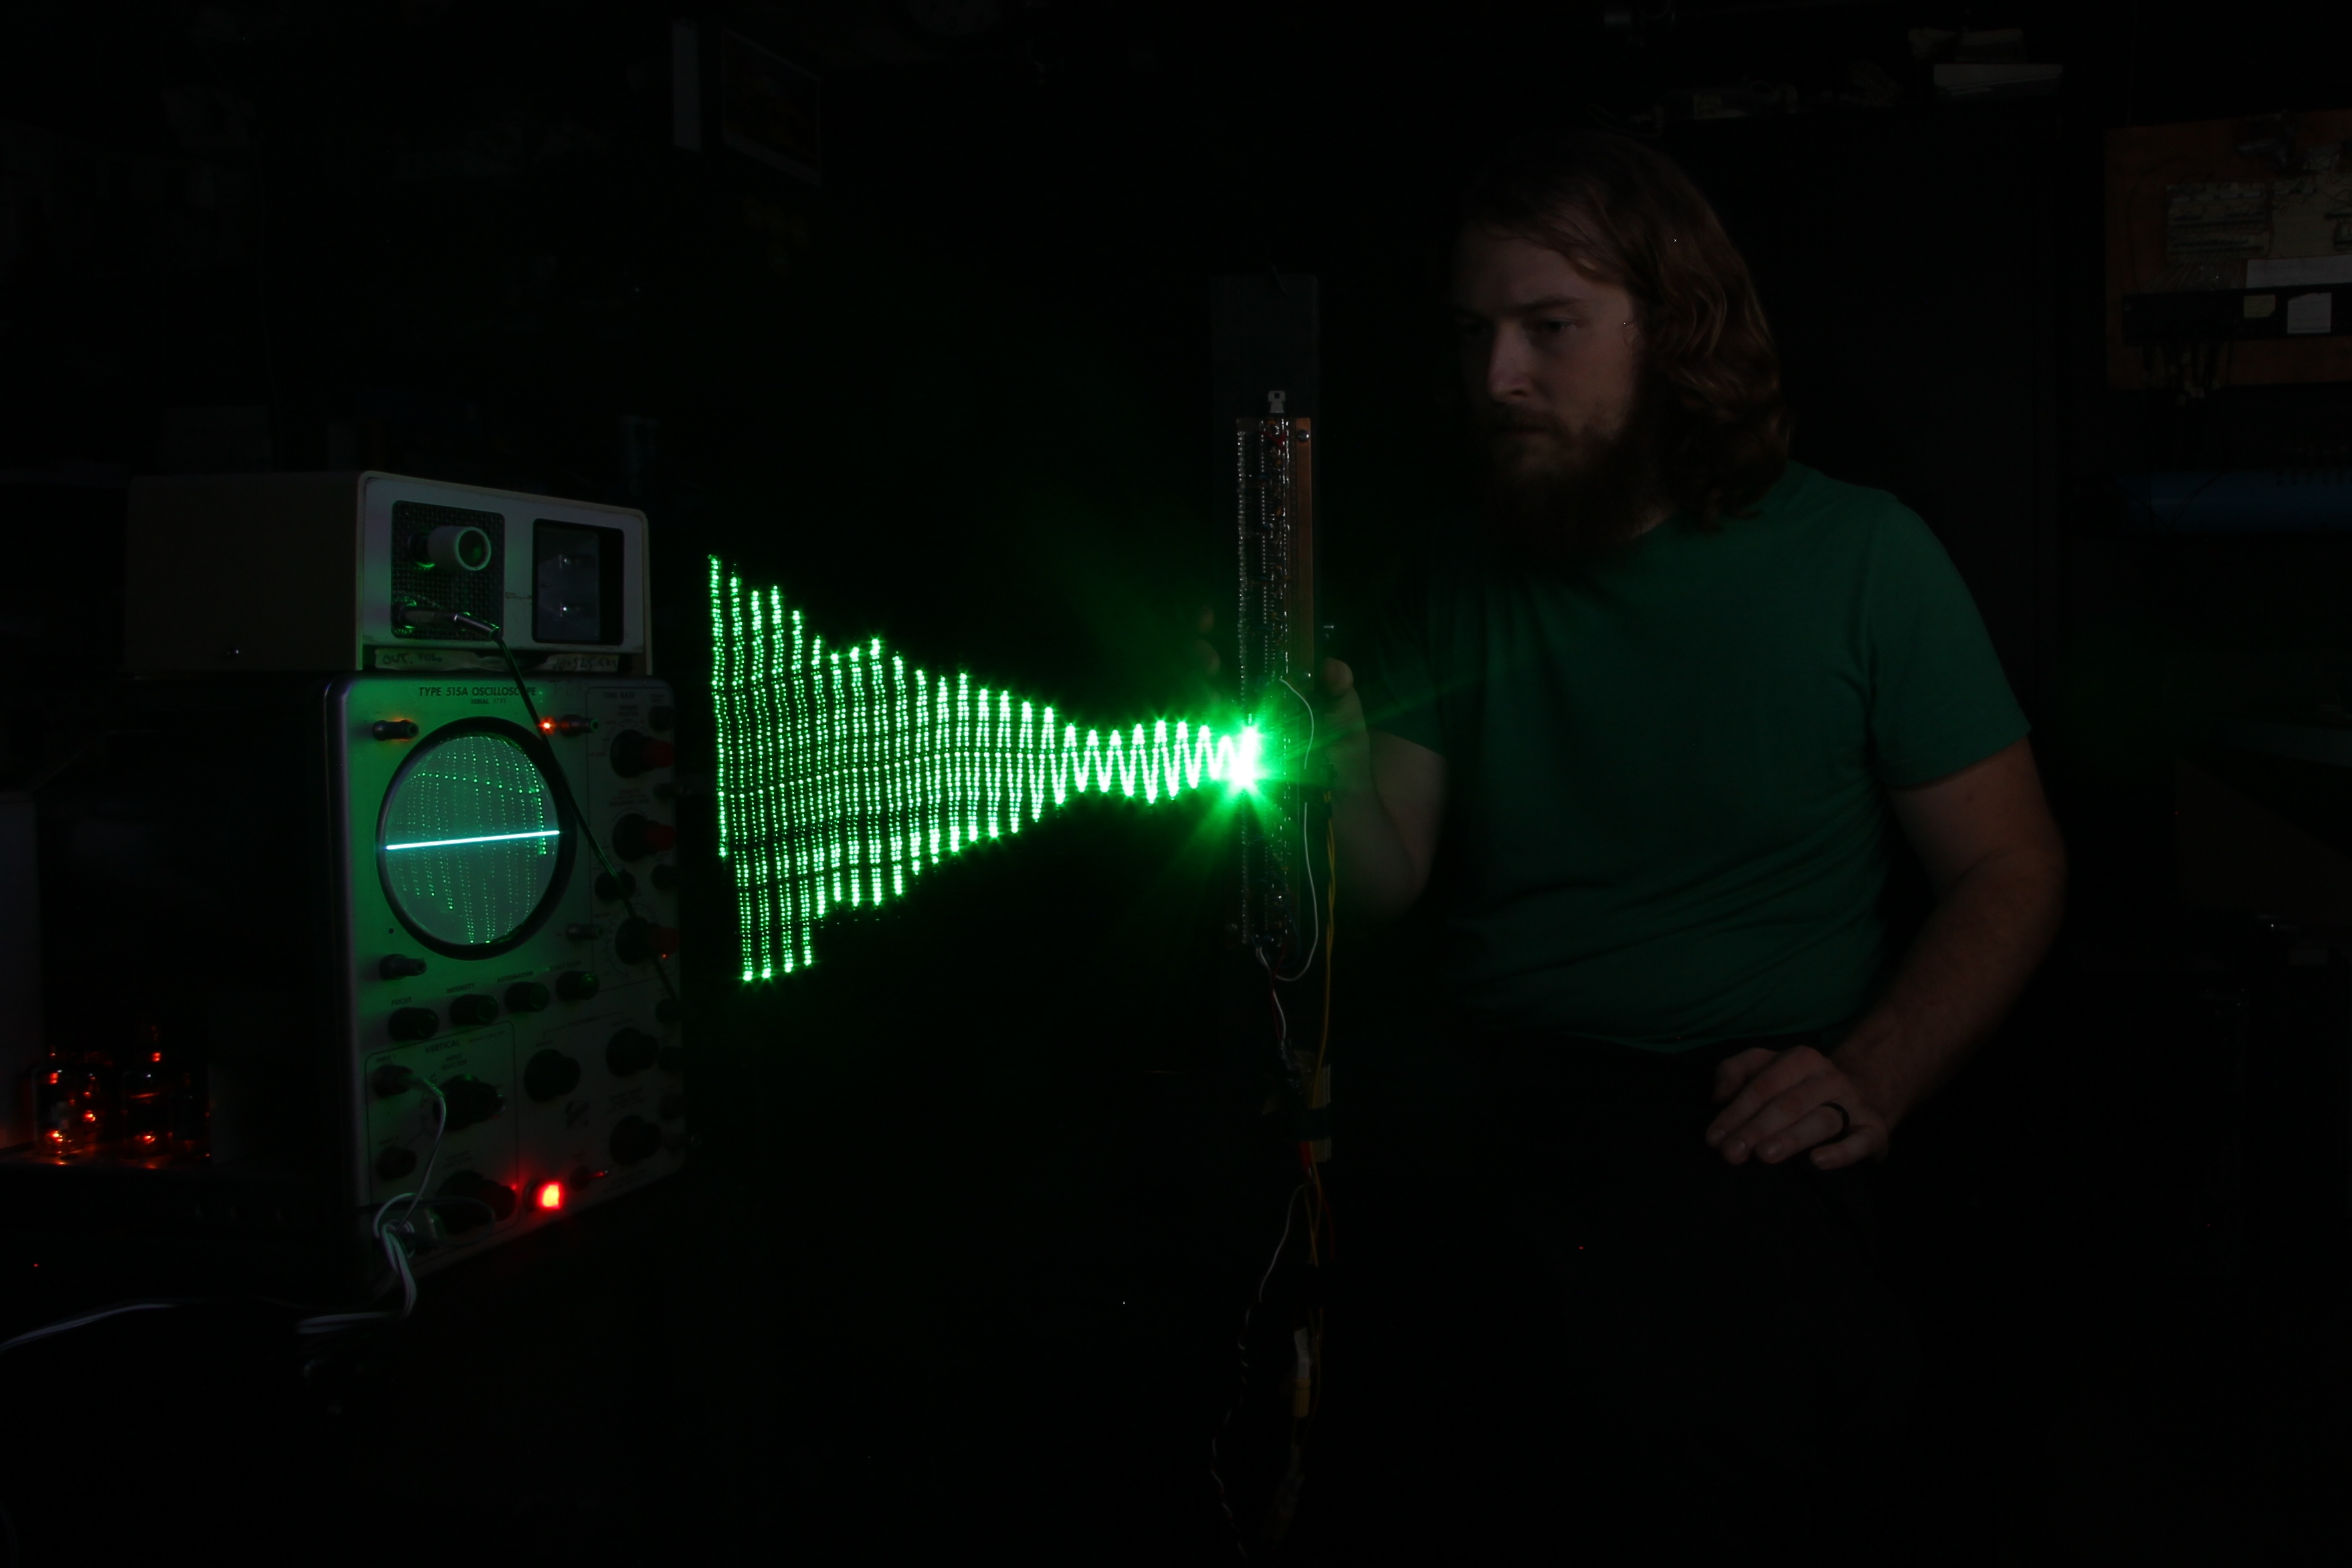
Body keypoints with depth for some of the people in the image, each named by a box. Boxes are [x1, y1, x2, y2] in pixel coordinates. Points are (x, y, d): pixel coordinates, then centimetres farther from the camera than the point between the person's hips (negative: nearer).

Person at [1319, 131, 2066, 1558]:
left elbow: (2011, 868, 2)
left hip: (1737, 1118, -3)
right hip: (1479, 1096, 3)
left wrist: (1874, 1075, -16)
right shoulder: (1460, 587, 12)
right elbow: (1392, 884, 5)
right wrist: (1335, 767, -18)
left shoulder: (1858, 556, 3)